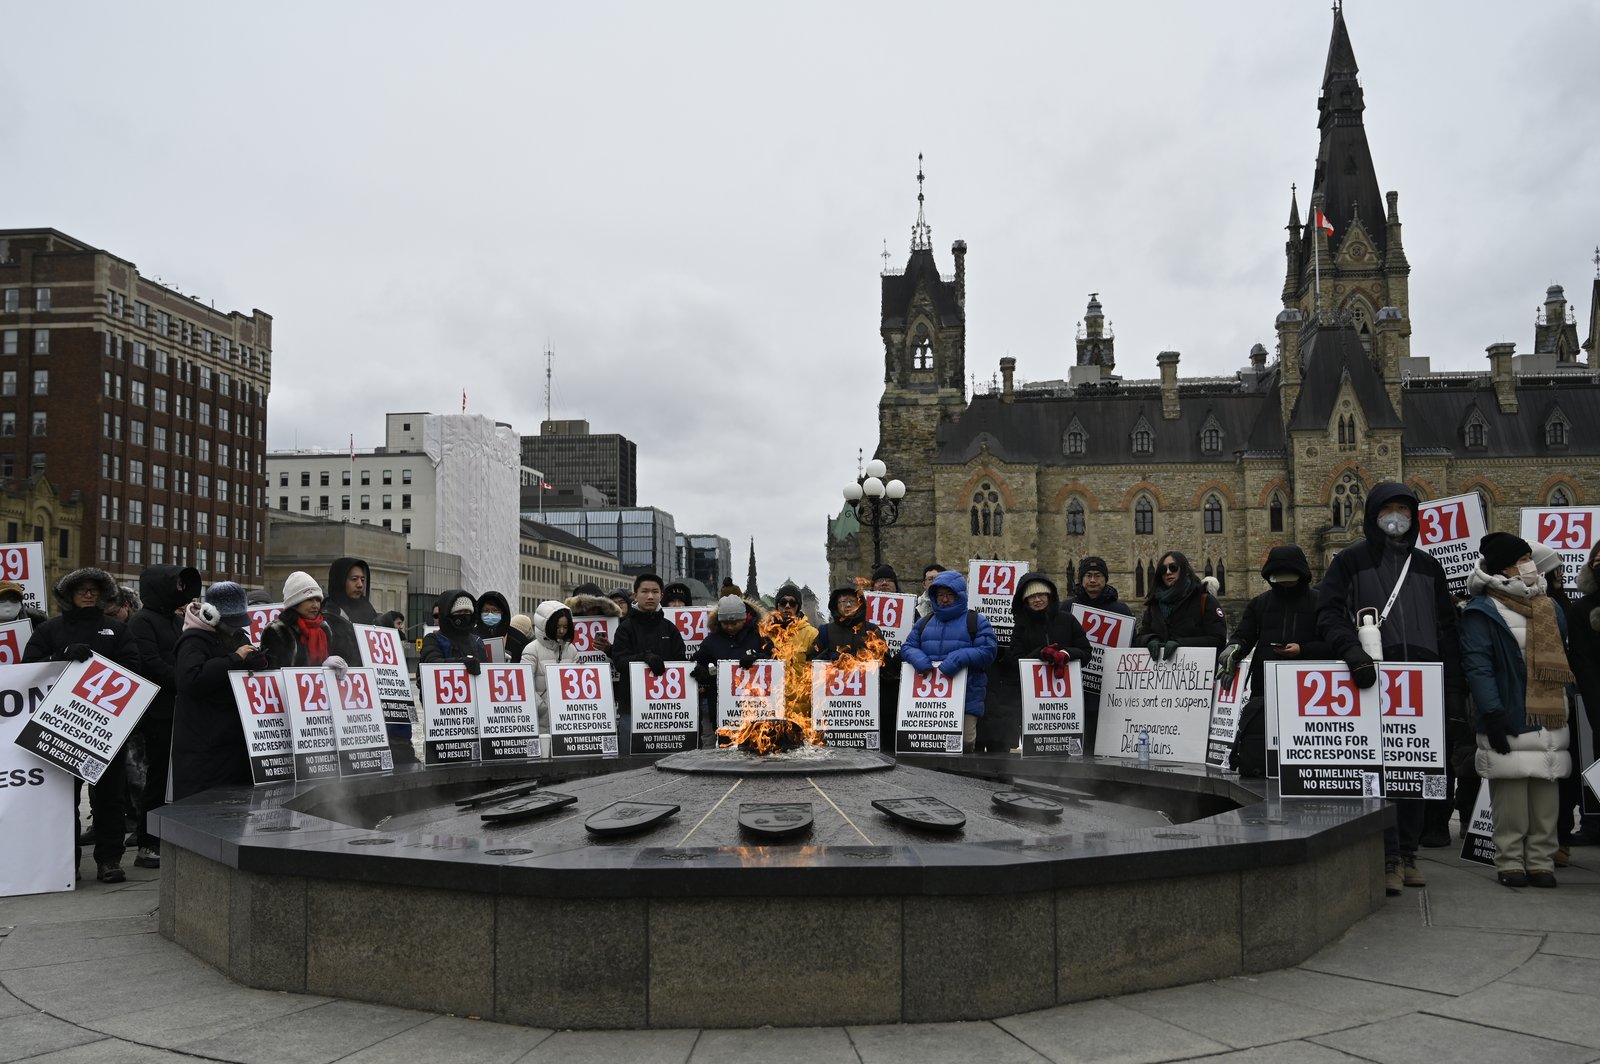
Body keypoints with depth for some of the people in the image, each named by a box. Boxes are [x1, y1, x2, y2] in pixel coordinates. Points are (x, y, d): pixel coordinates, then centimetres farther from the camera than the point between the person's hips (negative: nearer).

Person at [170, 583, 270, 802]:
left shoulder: (239, 637, 16)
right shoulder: (194, 640, -9)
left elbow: (258, 677, 26)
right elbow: (190, 680, -26)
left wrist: (260, 662, 2)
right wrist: (234, 659, -22)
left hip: (237, 740, 8)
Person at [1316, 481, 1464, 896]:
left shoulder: (1428, 567, 19)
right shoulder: (1350, 561, 6)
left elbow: (1446, 631, 17)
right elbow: (1328, 614, -3)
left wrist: (1454, 690, 11)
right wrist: (1352, 651, -21)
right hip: (1373, 680, -4)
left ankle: (1407, 854, 17)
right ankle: (1389, 858, -4)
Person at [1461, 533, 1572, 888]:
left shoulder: (1550, 608, 16)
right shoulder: (1482, 612, -5)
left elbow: (1562, 661, 21)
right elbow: (1478, 667, -12)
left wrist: (1566, 709, 14)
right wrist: (1493, 715, -19)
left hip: (1550, 721, 6)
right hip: (1510, 721, -6)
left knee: (1547, 795, 6)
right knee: (1510, 795, -3)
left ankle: (1542, 861, 15)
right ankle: (1510, 862, 6)